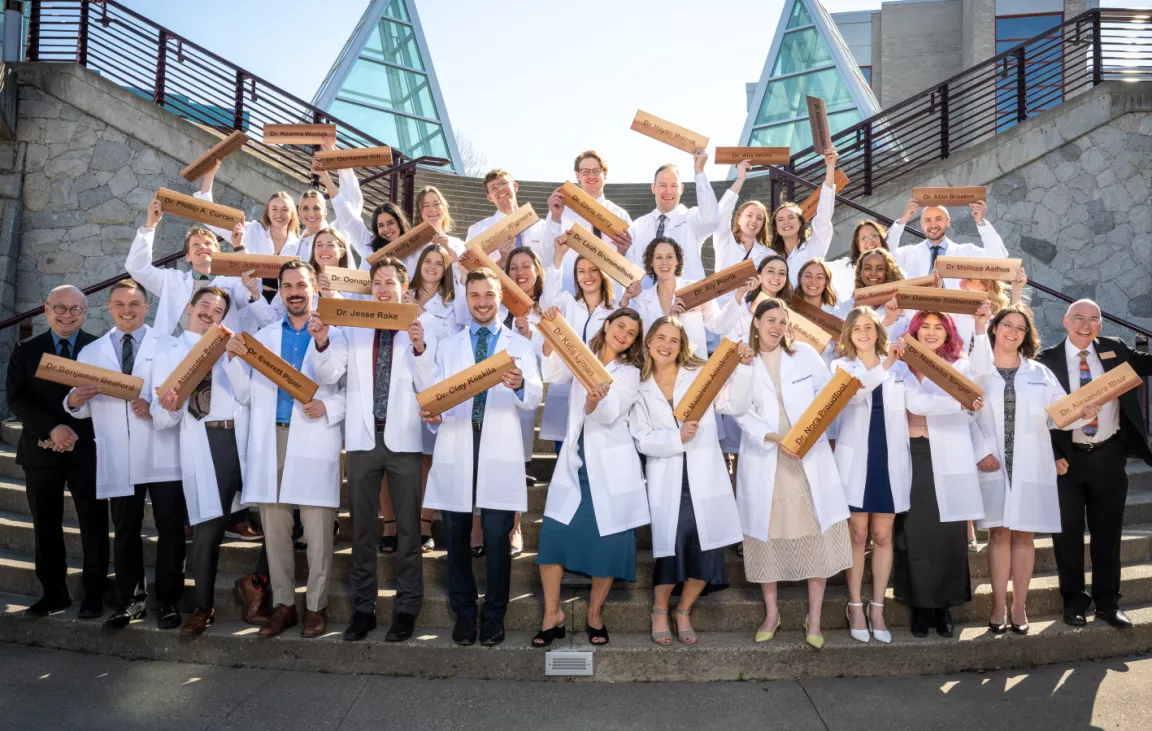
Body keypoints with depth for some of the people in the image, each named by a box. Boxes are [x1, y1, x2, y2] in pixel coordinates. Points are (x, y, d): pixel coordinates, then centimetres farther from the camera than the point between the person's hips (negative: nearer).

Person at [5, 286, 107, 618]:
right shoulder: (25, 350, 6)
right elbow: (16, 399, -4)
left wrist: (75, 434, -12)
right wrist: (52, 428, -17)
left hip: (87, 450, -2)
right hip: (41, 451, 2)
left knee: (94, 525, 2)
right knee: (46, 527, 10)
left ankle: (94, 594, 13)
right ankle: (54, 592, 23)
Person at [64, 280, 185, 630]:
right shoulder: (90, 353, 12)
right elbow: (84, 410, 9)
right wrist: (73, 400, -13)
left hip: (163, 455, -2)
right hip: (118, 459, 2)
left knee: (170, 530, 2)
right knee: (125, 532, 11)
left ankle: (168, 601, 12)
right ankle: (131, 600, 23)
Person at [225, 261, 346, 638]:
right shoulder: (262, 336, 17)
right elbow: (246, 395, 13)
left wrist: (327, 407, -17)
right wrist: (234, 358, 0)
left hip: (314, 441, -4)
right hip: (269, 440, 4)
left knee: (318, 531, -2)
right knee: (274, 528, 8)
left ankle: (316, 606, 10)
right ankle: (283, 604, 19)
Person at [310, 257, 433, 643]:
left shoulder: (422, 324, 2)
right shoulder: (351, 324, 7)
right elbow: (329, 376, 0)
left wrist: (420, 348, -24)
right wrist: (322, 342, -17)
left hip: (403, 437, -2)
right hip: (363, 436, 2)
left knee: (408, 527, 4)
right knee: (362, 528, 9)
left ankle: (406, 608, 15)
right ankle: (363, 607, 19)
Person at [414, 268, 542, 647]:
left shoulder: (520, 345, 10)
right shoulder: (447, 346, 17)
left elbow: (533, 400, -5)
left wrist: (520, 385, -28)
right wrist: (431, 414, -12)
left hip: (500, 453, -2)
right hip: (454, 450, 2)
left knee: (497, 540, -1)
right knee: (456, 538, 7)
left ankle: (494, 616, 14)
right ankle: (464, 614, 22)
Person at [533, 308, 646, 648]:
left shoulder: (629, 373, 2)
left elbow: (608, 416, -15)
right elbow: (555, 375, -11)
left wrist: (595, 401, -37)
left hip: (610, 467, -2)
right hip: (574, 462, 2)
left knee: (607, 543, 1)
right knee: (552, 535, -5)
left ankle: (595, 616, 20)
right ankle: (552, 613, 12)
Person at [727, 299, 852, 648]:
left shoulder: (805, 354, 6)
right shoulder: (741, 362, 3)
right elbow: (743, 413, -4)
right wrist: (774, 438, -19)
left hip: (810, 458, 0)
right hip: (763, 460, 0)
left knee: (817, 535, -2)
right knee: (766, 535, 6)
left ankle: (814, 619, 11)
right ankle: (771, 613, 22)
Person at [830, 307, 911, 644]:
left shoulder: (899, 367, 9)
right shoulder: (842, 366, 2)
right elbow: (853, 394, -20)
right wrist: (884, 366, -30)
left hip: (890, 458, 2)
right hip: (855, 458, -2)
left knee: (882, 536, 6)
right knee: (857, 535, 3)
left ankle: (877, 608, 16)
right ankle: (856, 607, 14)